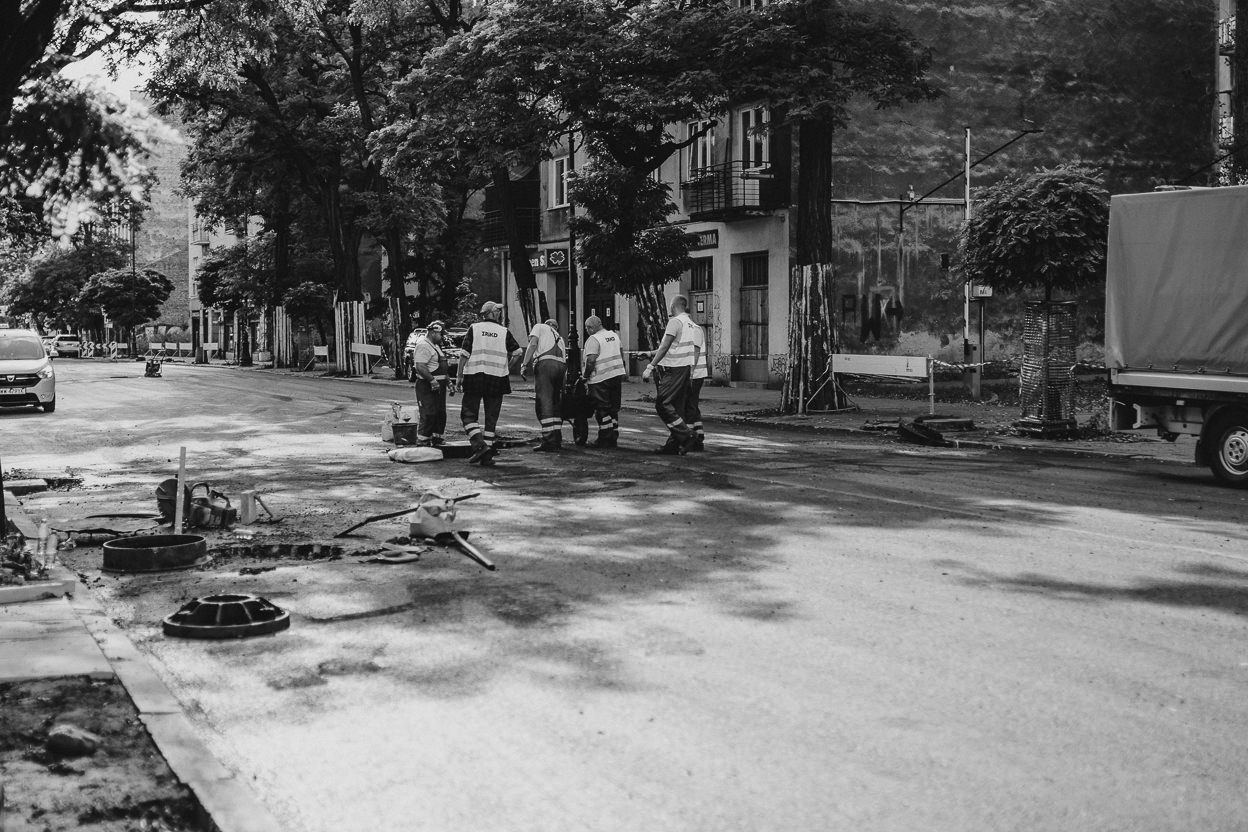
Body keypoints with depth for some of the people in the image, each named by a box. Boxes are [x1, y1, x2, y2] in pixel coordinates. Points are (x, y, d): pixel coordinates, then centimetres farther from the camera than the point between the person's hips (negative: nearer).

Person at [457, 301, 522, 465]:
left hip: (474, 377, -1)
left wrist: (460, 376, 2)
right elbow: (517, 353, 0)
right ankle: (487, 456, 6)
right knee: (491, 417, 8)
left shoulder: (474, 328, 2)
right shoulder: (504, 332, 5)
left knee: (468, 414, 6)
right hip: (497, 378, 1)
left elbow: (464, 355, -3)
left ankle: (480, 445, -15)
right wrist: (508, 370, 14)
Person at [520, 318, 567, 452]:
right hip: (561, 366, 6)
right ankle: (557, 440, 15)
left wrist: (524, 364, -8)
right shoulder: (559, 337, 34)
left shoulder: (539, 327, 18)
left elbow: (533, 344, -1)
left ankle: (550, 441, -15)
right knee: (554, 404, 15)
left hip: (545, 363, -6)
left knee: (544, 403, -8)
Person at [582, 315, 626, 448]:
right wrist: (623, 369, 29)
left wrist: (586, 376, -11)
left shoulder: (593, 339, -13)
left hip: (601, 379, -8)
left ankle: (605, 439, -2)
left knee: (602, 409, -2)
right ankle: (613, 438, 17)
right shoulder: (614, 335, 12)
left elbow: (591, 360, -21)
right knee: (613, 409, 13)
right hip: (617, 376, 8)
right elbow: (621, 352, 20)